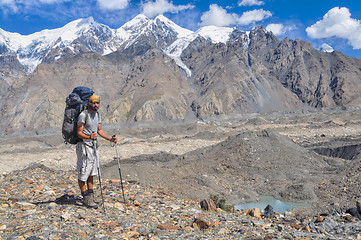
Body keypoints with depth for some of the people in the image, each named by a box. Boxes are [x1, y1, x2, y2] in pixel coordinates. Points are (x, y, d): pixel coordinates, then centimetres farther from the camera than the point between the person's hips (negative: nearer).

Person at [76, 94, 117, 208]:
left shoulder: (97, 114, 10)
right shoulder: (83, 115, -15)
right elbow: (79, 133, -17)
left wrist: (110, 139, 5)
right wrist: (89, 137, -34)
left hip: (94, 144, 9)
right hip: (84, 145, -8)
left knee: (92, 171, 13)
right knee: (83, 172, -4)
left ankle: (91, 195, 23)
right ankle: (85, 198, 3)